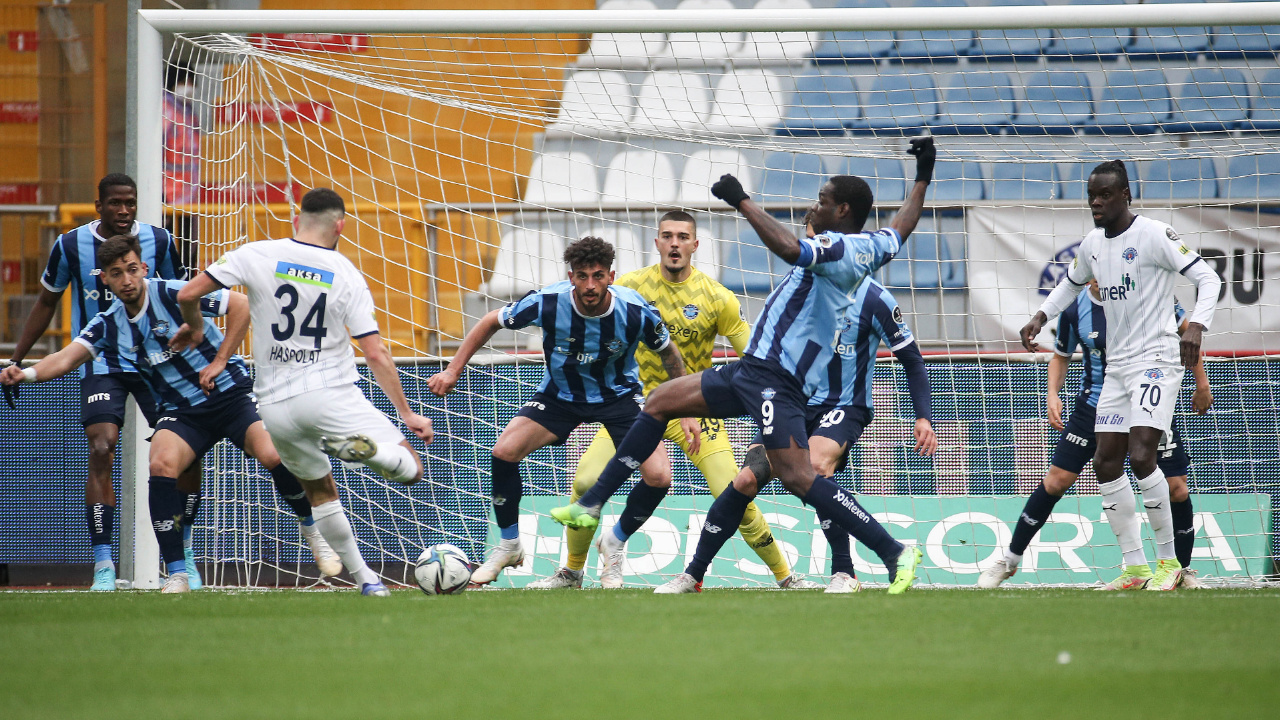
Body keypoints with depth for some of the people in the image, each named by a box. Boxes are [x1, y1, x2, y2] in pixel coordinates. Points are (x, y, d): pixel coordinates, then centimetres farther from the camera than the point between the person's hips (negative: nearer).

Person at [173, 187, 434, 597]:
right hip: (331, 395, -3)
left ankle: (363, 578, 19)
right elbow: (376, 355, -3)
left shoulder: (256, 255, 0)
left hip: (275, 406, 3)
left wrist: (194, 329, 20)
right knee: (410, 468, 0)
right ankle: (360, 447, -31)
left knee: (320, 490, 24)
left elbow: (188, 295, -2)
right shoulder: (347, 276, -1)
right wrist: (406, 413, 5)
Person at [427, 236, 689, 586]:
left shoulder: (635, 311, -26)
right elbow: (491, 322, -7)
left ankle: (613, 544, 12)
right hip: (559, 395, 0)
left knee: (658, 477, -18)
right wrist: (453, 370, -9)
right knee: (504, 450, -21)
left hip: (619, 395, 0)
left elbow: (668, 353, -4)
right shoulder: (547, 303, -26)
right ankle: (508, 547, 2)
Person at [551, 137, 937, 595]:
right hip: (753, 370, 11)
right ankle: (592, 505, 19)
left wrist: (742, 201, -26)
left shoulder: (838, 247, -15)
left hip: (775, 379, -11)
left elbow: (788, 247, -36)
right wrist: (923, 178, 46)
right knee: (660, 402, 16)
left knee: (795, 474, -22)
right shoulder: (869, 249, 14)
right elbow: (900, 230, 36)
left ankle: (895, 553, -20)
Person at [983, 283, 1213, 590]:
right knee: (1056, 480, -6)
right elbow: (1061, 356, 11)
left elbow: (1186, 330, 3)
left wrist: (1201, 383, 4)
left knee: (1176, 489, -5)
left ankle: (1183, 570, 18)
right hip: (1095, 402, 1)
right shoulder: (1074, 310, -6)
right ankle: (1009, 559, 7)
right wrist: (1053, 394, -6)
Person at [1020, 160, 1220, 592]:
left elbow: (1207, 278, -13)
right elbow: (1070, 284, 30)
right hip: (1117, 365, 8)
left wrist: (1196, 325, -28)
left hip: (1156, 358, -8)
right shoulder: (1093, 243, 10)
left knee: (1140, 455, -19)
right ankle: (1135, 568, 10)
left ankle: (1168, 561, -8)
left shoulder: (1154, 235, -12)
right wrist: (1040, 317, 15)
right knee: (1106, 462, 3)